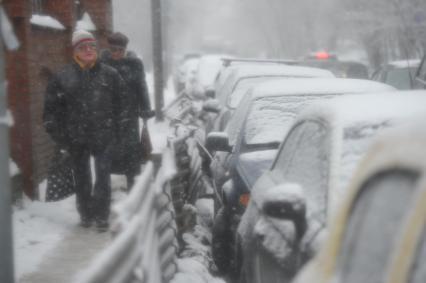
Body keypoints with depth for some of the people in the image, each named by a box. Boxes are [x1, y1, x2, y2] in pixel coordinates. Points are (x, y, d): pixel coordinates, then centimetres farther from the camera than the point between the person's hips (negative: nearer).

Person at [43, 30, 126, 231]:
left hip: (103, 137, -1)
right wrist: (60, 137, -1)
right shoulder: (62, 78, -2)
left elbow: (122, 105, 5)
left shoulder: (110, 75, -1)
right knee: (82, 179, 13)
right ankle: (85, 214, 27)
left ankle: (102, 215, 13)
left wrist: (119, 130, 1)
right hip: (76, 139, 1)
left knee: (103, 178, 2)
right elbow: (51, 109, 2)